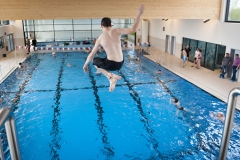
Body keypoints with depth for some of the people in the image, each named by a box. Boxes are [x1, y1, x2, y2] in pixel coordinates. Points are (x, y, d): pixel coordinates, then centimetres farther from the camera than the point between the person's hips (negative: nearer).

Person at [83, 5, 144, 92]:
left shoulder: (100, 38, -1)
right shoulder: (116, 31, -3)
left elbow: (91, 54, 6)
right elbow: (133, 29, -9)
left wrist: (86, 64, 22)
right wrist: (139, 14, -3)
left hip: (111, 64, -5)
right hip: (120, 64, 5)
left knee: (95, 61, 26)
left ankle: (111, 77, 5)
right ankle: (112, 76, 20)